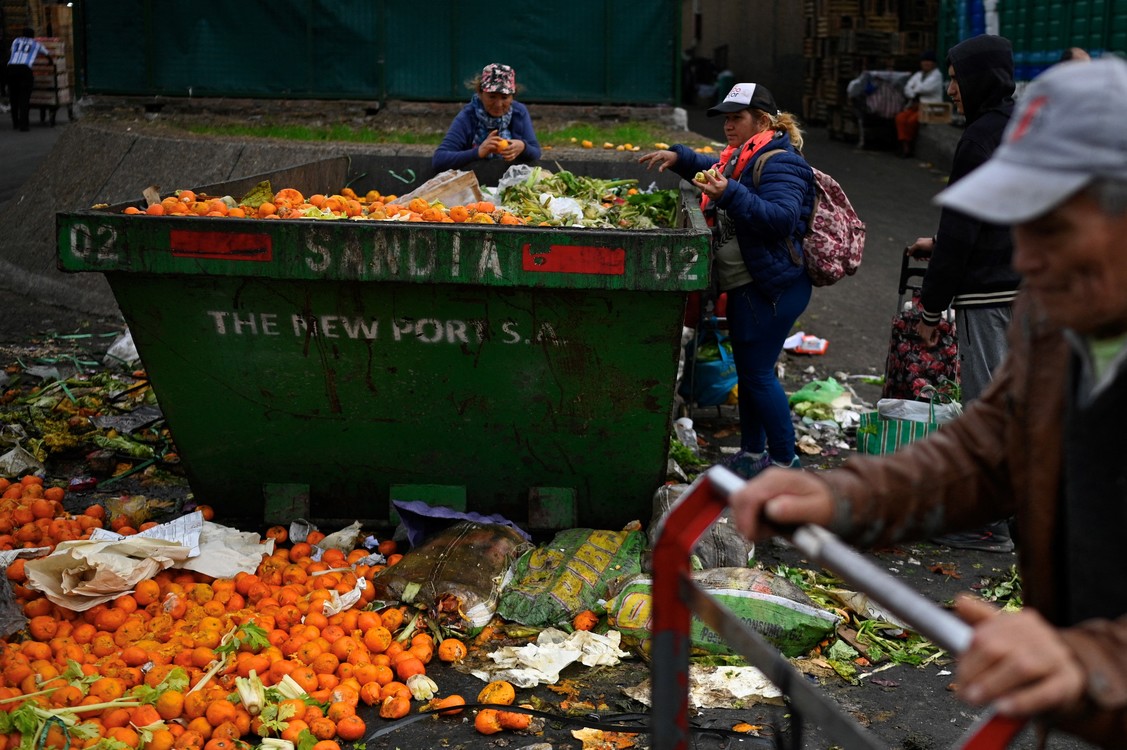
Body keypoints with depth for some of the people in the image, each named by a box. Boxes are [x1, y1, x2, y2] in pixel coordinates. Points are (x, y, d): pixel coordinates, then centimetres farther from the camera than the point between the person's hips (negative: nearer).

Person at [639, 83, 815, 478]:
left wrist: (730, 194, -37)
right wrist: (679, 157, 18)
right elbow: (713, 168, 36)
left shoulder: (779, 162, -16)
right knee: (748, 370, 16)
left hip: (772, 287, -10)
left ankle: (785, 461, 3)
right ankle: (752, 454, 27)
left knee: (758, 372, -7)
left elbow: (782, 219, -29)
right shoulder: (741, 156, 14)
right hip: (745, 285, 10)